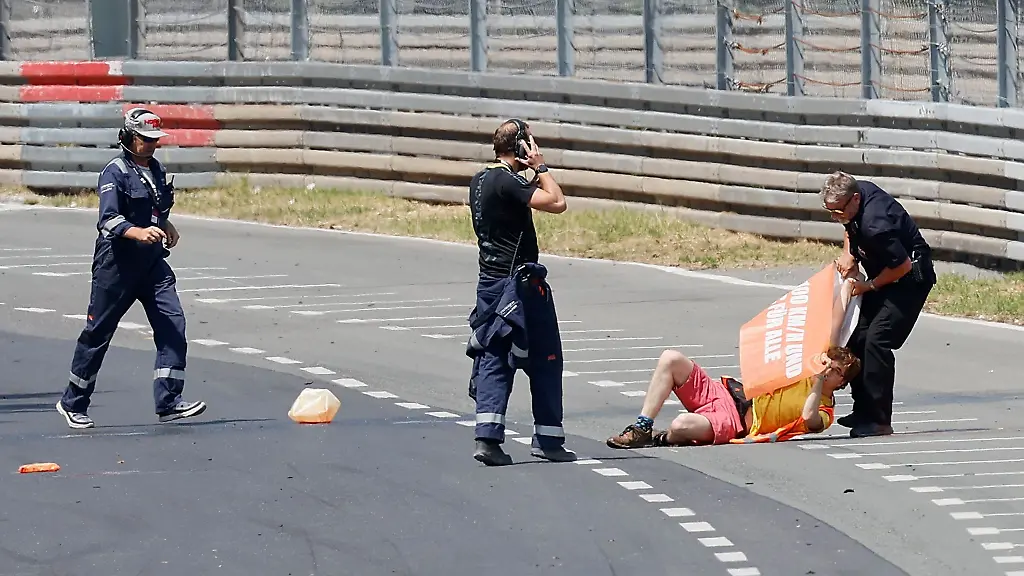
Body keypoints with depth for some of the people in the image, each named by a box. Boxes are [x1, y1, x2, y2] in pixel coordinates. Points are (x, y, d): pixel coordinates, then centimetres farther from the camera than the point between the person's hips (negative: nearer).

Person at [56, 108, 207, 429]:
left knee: (172, 324, -9)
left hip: (152, 262, 7)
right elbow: (108, 221, -24)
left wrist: (165, 226, 10)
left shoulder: (156, 169, 13)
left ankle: (168, 402, -11)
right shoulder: (115, 172, -12)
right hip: (117, 262, -7)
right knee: (98, 333, 3)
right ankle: (73, 404, 18)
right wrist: (139, 233, -40)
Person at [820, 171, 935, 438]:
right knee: (859, 338, 7)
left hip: (910, 279, -10)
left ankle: (879, 421, -16)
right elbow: (851, 228, 19)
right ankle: (863, 411, 16)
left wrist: (870, 286, -12)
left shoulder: (875, 225, -34)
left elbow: (903, 266, -26)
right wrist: (848, 254, 0)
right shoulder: (858, 191, -5)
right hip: (885, 277, 10)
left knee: (877, 340, -19)